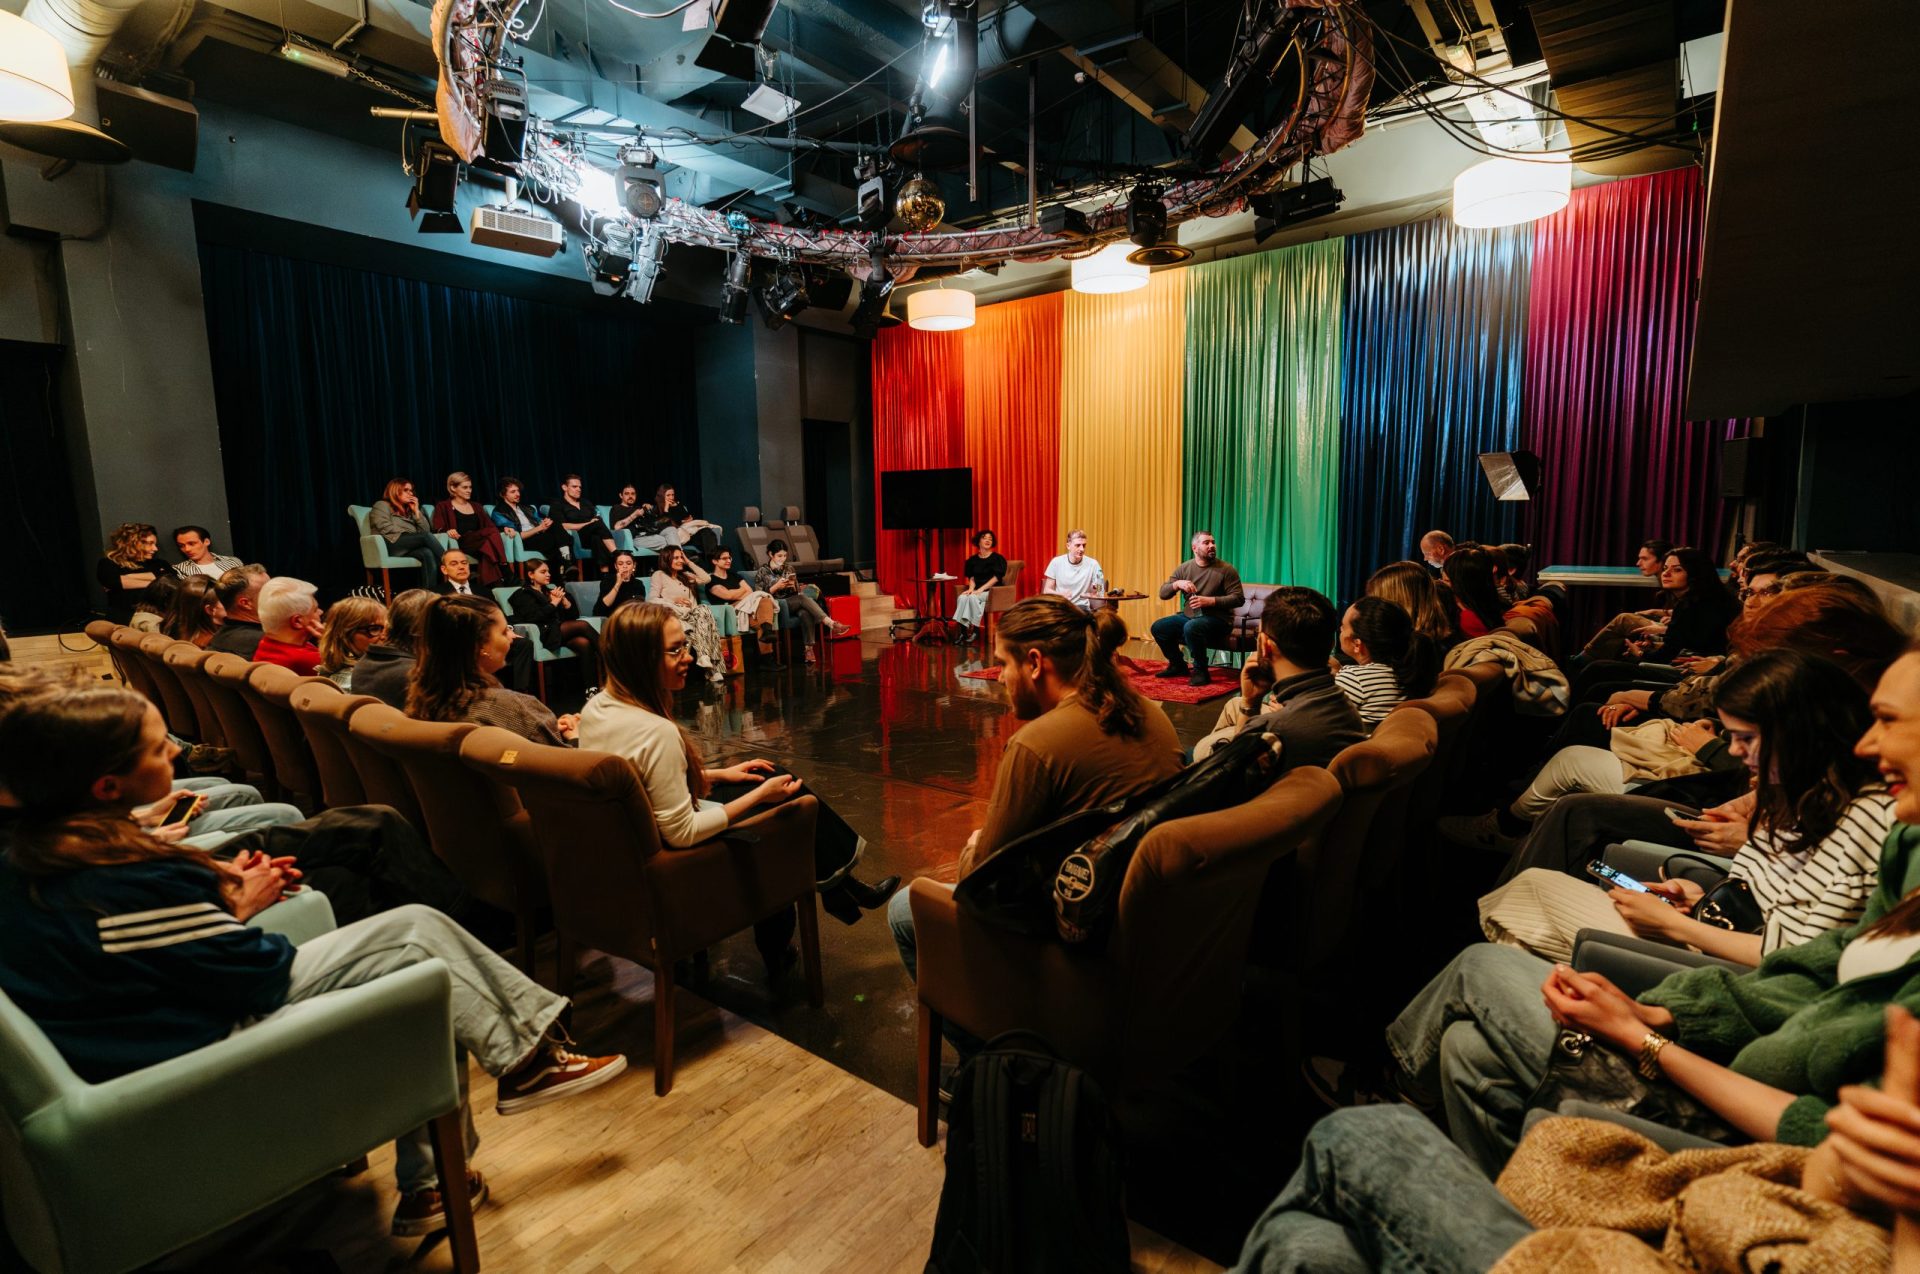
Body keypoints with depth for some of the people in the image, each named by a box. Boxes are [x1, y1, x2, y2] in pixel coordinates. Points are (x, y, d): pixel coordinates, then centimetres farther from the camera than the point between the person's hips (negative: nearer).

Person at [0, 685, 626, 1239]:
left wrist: (219, 891, 2)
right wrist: (239, 906, -3)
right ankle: (525, 1059, 8)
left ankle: (428, 1183, 17)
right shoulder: (129, 882, -31)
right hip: (197, 1061, -9)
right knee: (415, 932, -8)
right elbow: (257, 976, -21)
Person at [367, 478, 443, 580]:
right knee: (427, 537, -31)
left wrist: (416, 511, 13)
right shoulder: (381, 505, 14)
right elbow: (386, 528, -5)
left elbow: (425, 530, 17)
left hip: (410, 548, 5)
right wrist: (409, 534, -6)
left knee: (428, 553, -35)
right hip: (393, 544, -5)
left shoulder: (409, 511, 30)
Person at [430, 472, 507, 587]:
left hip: (479, 542, 4)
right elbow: (438, 529, 3)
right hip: (461, 543, -4)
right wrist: (448, 531, -21)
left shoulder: (476, 507, 30)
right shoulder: (443, 506, 16)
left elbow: (491, 526, 20)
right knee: (491, 537, -35)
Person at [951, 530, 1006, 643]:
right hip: (977, 591, 4)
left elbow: (996, 577, -9)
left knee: (973, 597, -34)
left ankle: (974, 630, -29)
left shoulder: (997, 558, 1)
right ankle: (963, 631, -32)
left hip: (992, 591, -4)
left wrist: (981, 589, -17)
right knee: (961, 598, -28)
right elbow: (971, 578, 12)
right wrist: (971, 588, -10)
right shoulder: (972, 560, 14)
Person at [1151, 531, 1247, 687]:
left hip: (1216, 619, -6)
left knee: (1191, 627, -36)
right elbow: (1162, 593, 3)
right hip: (1188, 616, 6)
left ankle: (1201, 671, -17)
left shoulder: (1226, 570, -8)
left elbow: (1238, 598, -12)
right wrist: (1177, 584, -19)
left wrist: (1210, 601, -23)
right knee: (1158, 627, -9)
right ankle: (1178, 665, 12)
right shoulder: (1183, 568, 5)